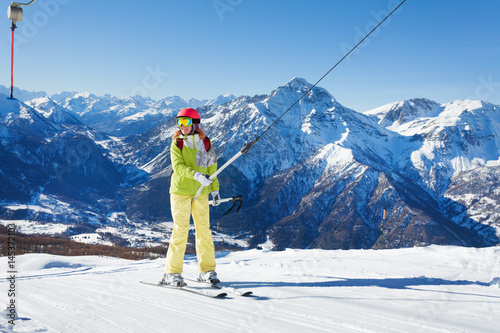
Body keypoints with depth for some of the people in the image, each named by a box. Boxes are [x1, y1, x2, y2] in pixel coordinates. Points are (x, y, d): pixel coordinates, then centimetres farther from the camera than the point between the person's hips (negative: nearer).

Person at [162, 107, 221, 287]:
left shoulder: (205, 143, 8)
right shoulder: (177, 143, 0)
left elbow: (212, 167, 16)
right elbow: (178, 166, -13)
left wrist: (215, 189, 14)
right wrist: (196, 175, -29)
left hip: (200, 193, 3)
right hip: (181, 191, -3)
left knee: (204, 229, 2)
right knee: (181, 229, -5)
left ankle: (206, 270, 12)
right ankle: (172, 272, 2)